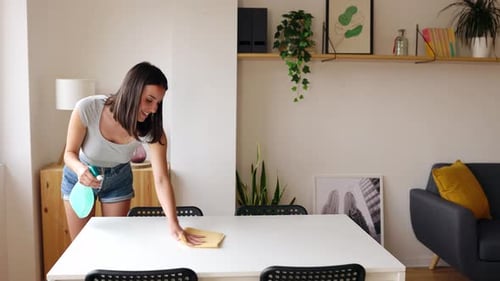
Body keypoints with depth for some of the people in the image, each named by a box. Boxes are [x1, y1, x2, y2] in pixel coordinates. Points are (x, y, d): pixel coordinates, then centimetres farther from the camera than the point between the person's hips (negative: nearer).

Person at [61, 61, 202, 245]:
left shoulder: (151, 129, -29)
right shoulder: (87, 109, -33)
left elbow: (161, 179, -31)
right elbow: (70, 153, -19)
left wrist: (173, 224, -42)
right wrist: (80, 168, -42)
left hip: (118, 181, 1)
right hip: (79, 177, -1)